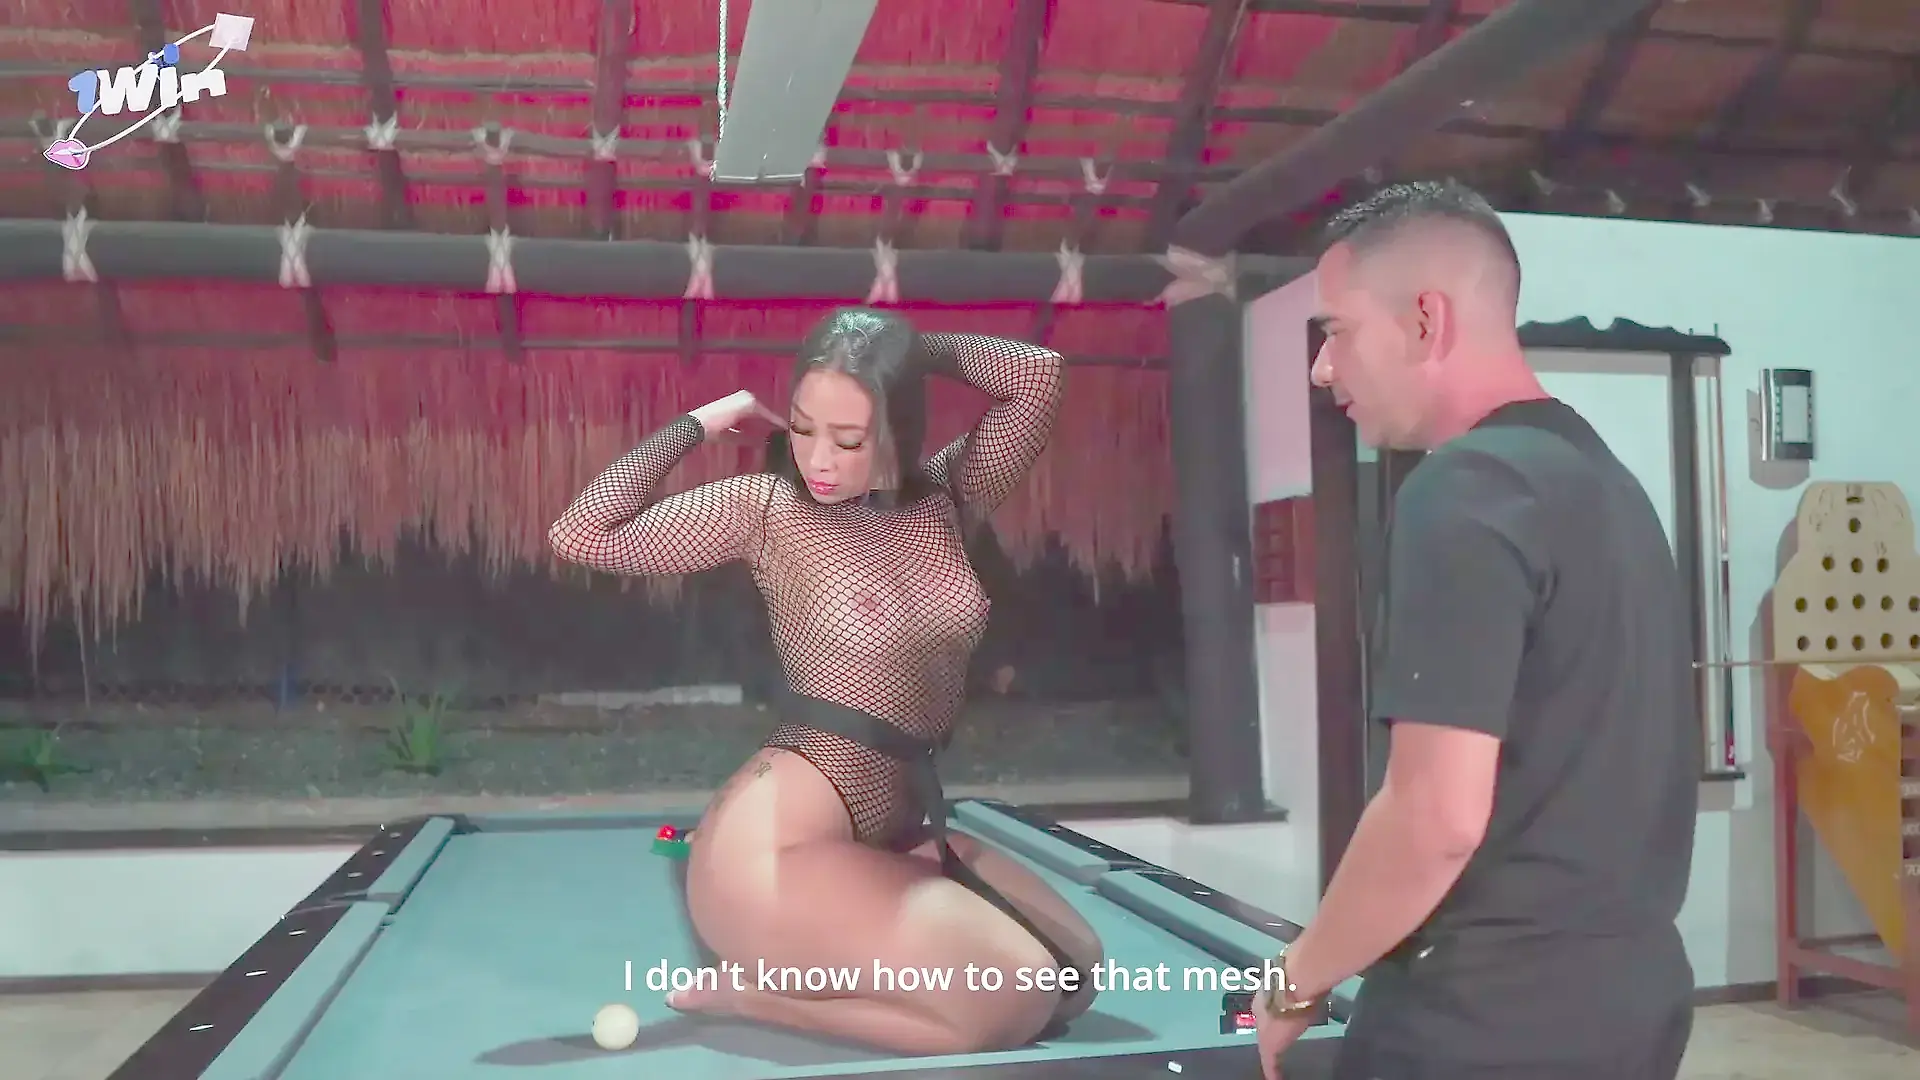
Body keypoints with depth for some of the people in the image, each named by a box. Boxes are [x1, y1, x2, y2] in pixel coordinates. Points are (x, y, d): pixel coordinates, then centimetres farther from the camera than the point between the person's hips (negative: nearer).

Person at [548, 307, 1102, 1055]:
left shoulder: (944, 499, 4)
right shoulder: (766, 507, -9)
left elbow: (1039, 373, -1)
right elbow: (581, 537, -16)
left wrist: (918, 352, -2)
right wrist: (701, 424, -12)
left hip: (896, 826, 7)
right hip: (777, 847, -7)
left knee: (1075, 964, 6)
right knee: (1013, 1001, -20)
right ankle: (747, 995, -6)